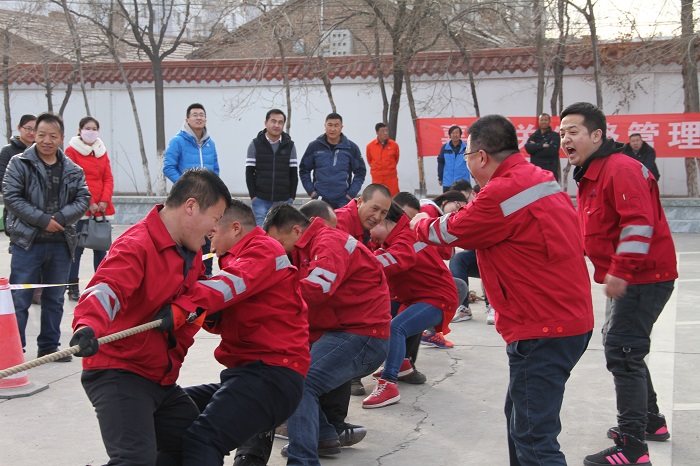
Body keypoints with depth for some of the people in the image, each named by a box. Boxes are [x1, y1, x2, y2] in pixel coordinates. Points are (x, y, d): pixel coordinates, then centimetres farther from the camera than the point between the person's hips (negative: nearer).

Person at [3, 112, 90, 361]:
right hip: (27, 241, -4)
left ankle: (49, 347, 23)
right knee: (19, 298, -2)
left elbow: (83, 200, 4)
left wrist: (60, 217, -13)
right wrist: (43, 220, -16)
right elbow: (11, 197, -9)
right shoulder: (19, 164, -2)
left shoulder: (73, 170, 7)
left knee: (55, 299, 12)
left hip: (61, 243, 4)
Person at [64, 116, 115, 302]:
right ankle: (73, 288, 4)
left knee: (101, 248, 7)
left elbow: (108, 178, 9)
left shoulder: (102, 151, 13)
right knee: (76, 248, -2)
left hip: (102, 208, 5)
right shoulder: (72, 150, -1)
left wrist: (104, 200, -6)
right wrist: (88, 202, -13)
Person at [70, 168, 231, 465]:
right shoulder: (136, 246, -17)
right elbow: (105, 290, -34)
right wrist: (88, 327, -54)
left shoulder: (192, 253, 10)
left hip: (162, 380, 9)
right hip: (119, 375, -9)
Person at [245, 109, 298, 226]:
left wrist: (292, 197, 2)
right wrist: (253, 196, -4)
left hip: (284, 201, 1)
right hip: (261, 200, -1)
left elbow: (293, 174, 9)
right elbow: (249, 173, 4)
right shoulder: (255, 145, 3)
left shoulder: (290, 146, 7)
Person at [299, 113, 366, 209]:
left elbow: (360, 172, 7)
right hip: (319, 199, 0)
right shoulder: (314, 146, 3)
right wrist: (310, 190, 1)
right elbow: (304, 170, 11)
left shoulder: (351, 148, 2)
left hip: (343, 201, 0)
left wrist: (352, 193, -2)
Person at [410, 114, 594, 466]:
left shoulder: (501, 193, -18)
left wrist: (419, 223, 17)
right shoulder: (540, 179, 11)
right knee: (520, 416, 23)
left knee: (534, 437, -8)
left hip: (543, 331, -10)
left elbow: (448, 232, -3)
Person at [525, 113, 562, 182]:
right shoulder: (534, 136, 13)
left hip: (550, 171, -3)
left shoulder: (555, 136, 2)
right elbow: (528, 148, -5)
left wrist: (536, 146, -7)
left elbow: (553, 150, -15)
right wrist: (542, 145, -14)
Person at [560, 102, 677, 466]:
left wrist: (621, 271, -28)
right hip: (624, 276, 11)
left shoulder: (621, 169, -19)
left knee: (621, 352, -14)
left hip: (644, 277, -11)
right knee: (619, 345, 21)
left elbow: (639, 223, -27)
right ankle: (650, 421, 36)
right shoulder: (590, 176, 14)